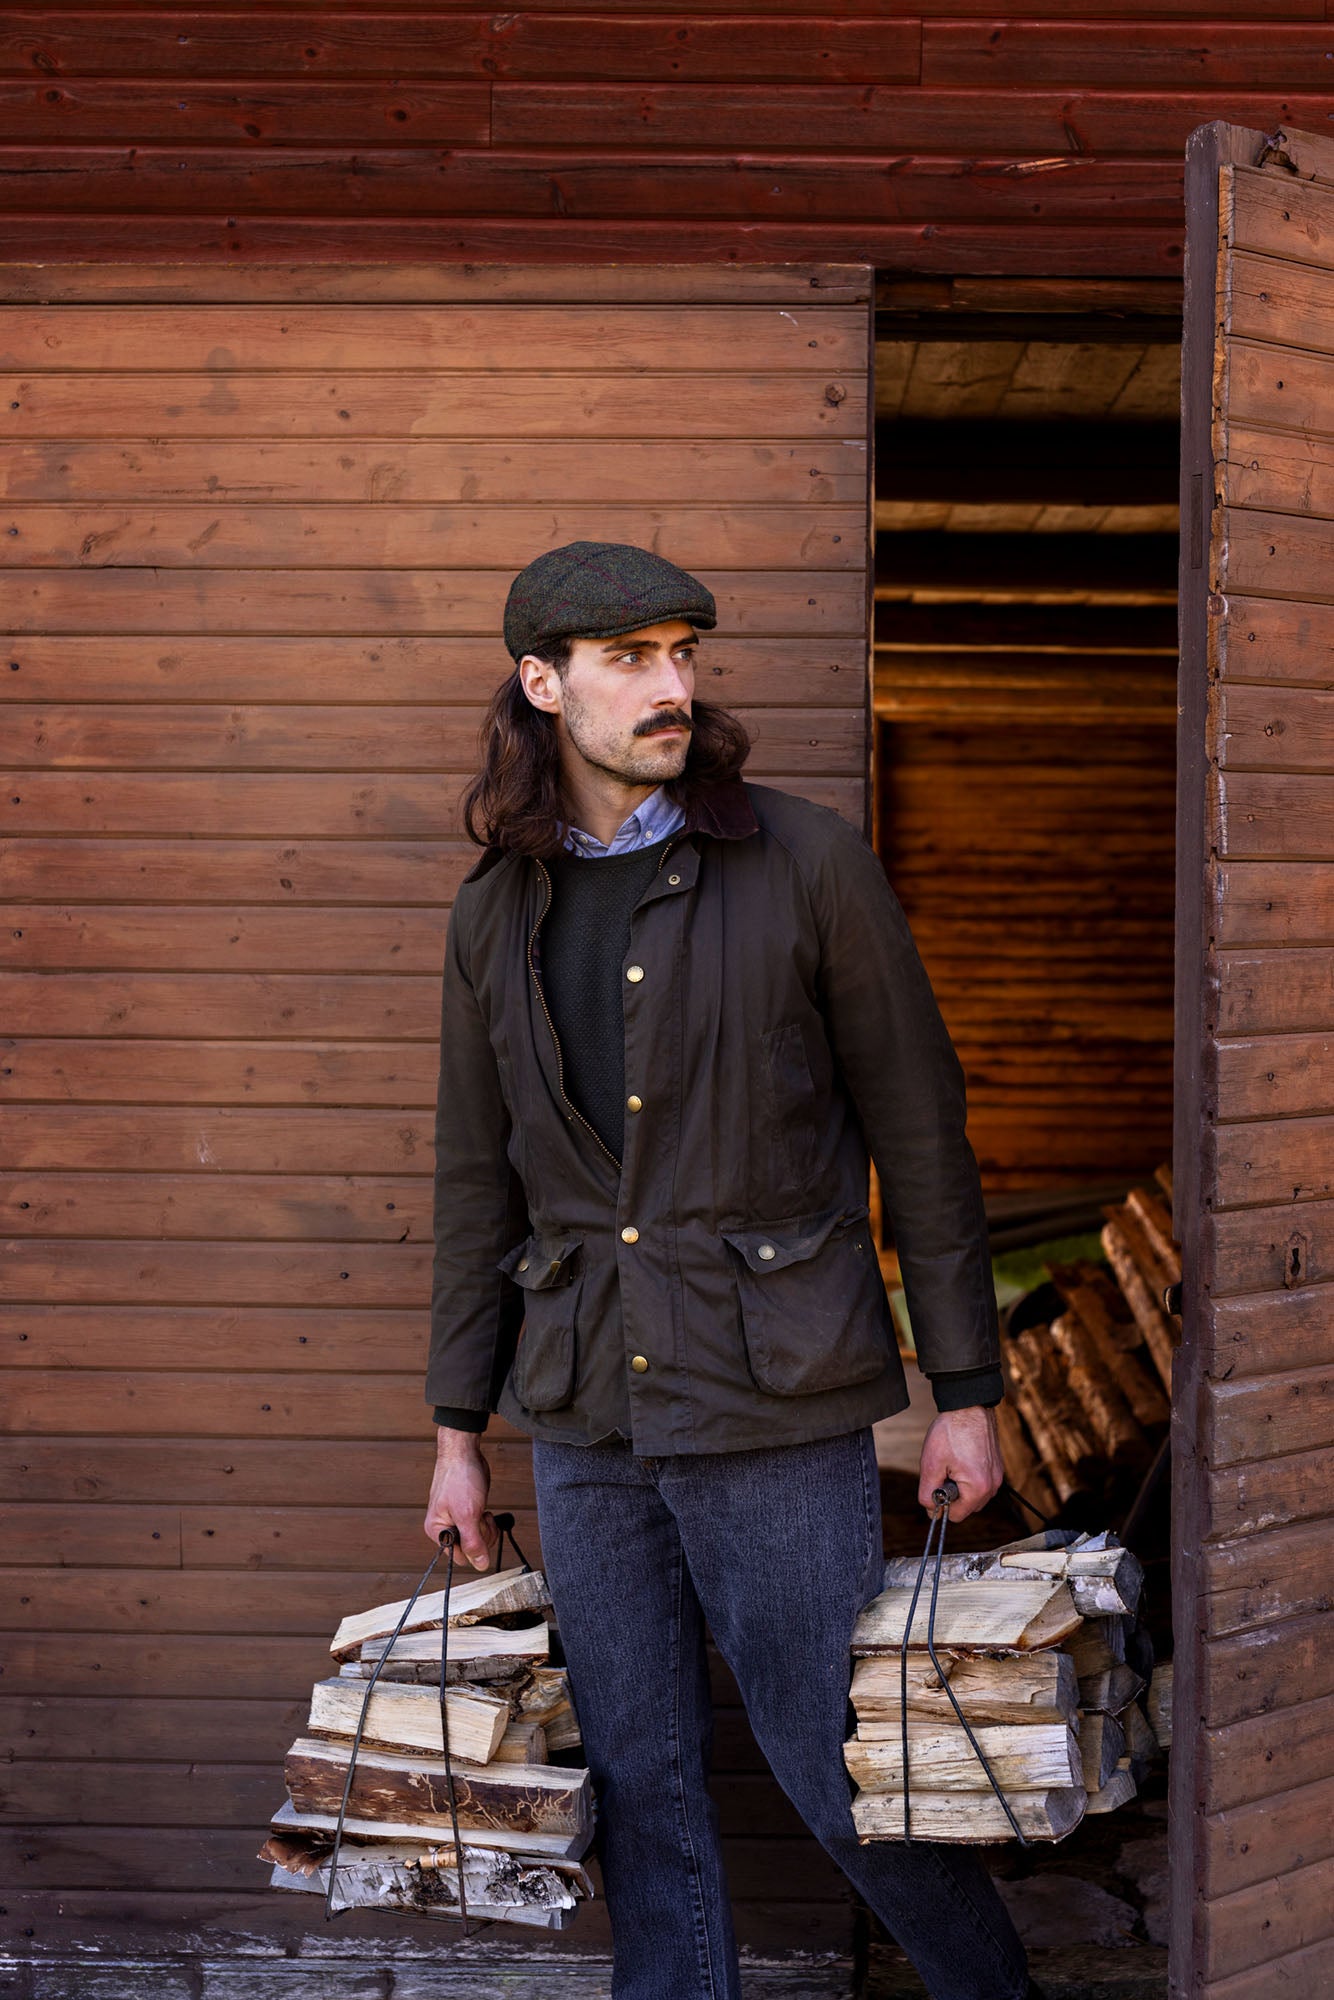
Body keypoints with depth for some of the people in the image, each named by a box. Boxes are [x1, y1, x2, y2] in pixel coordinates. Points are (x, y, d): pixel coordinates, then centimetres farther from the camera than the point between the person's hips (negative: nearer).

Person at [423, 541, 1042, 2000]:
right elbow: (477, 1182, 13)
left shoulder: (806, 865, -5)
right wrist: (458, 1428, 12)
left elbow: (918, 1131, -2)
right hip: (585, 1422, 4)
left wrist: (963, 1390, -3)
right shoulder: (497, 912, 6)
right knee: (639, 1790, 10)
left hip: (775, 1408, -4)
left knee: (837, 1772, 3)